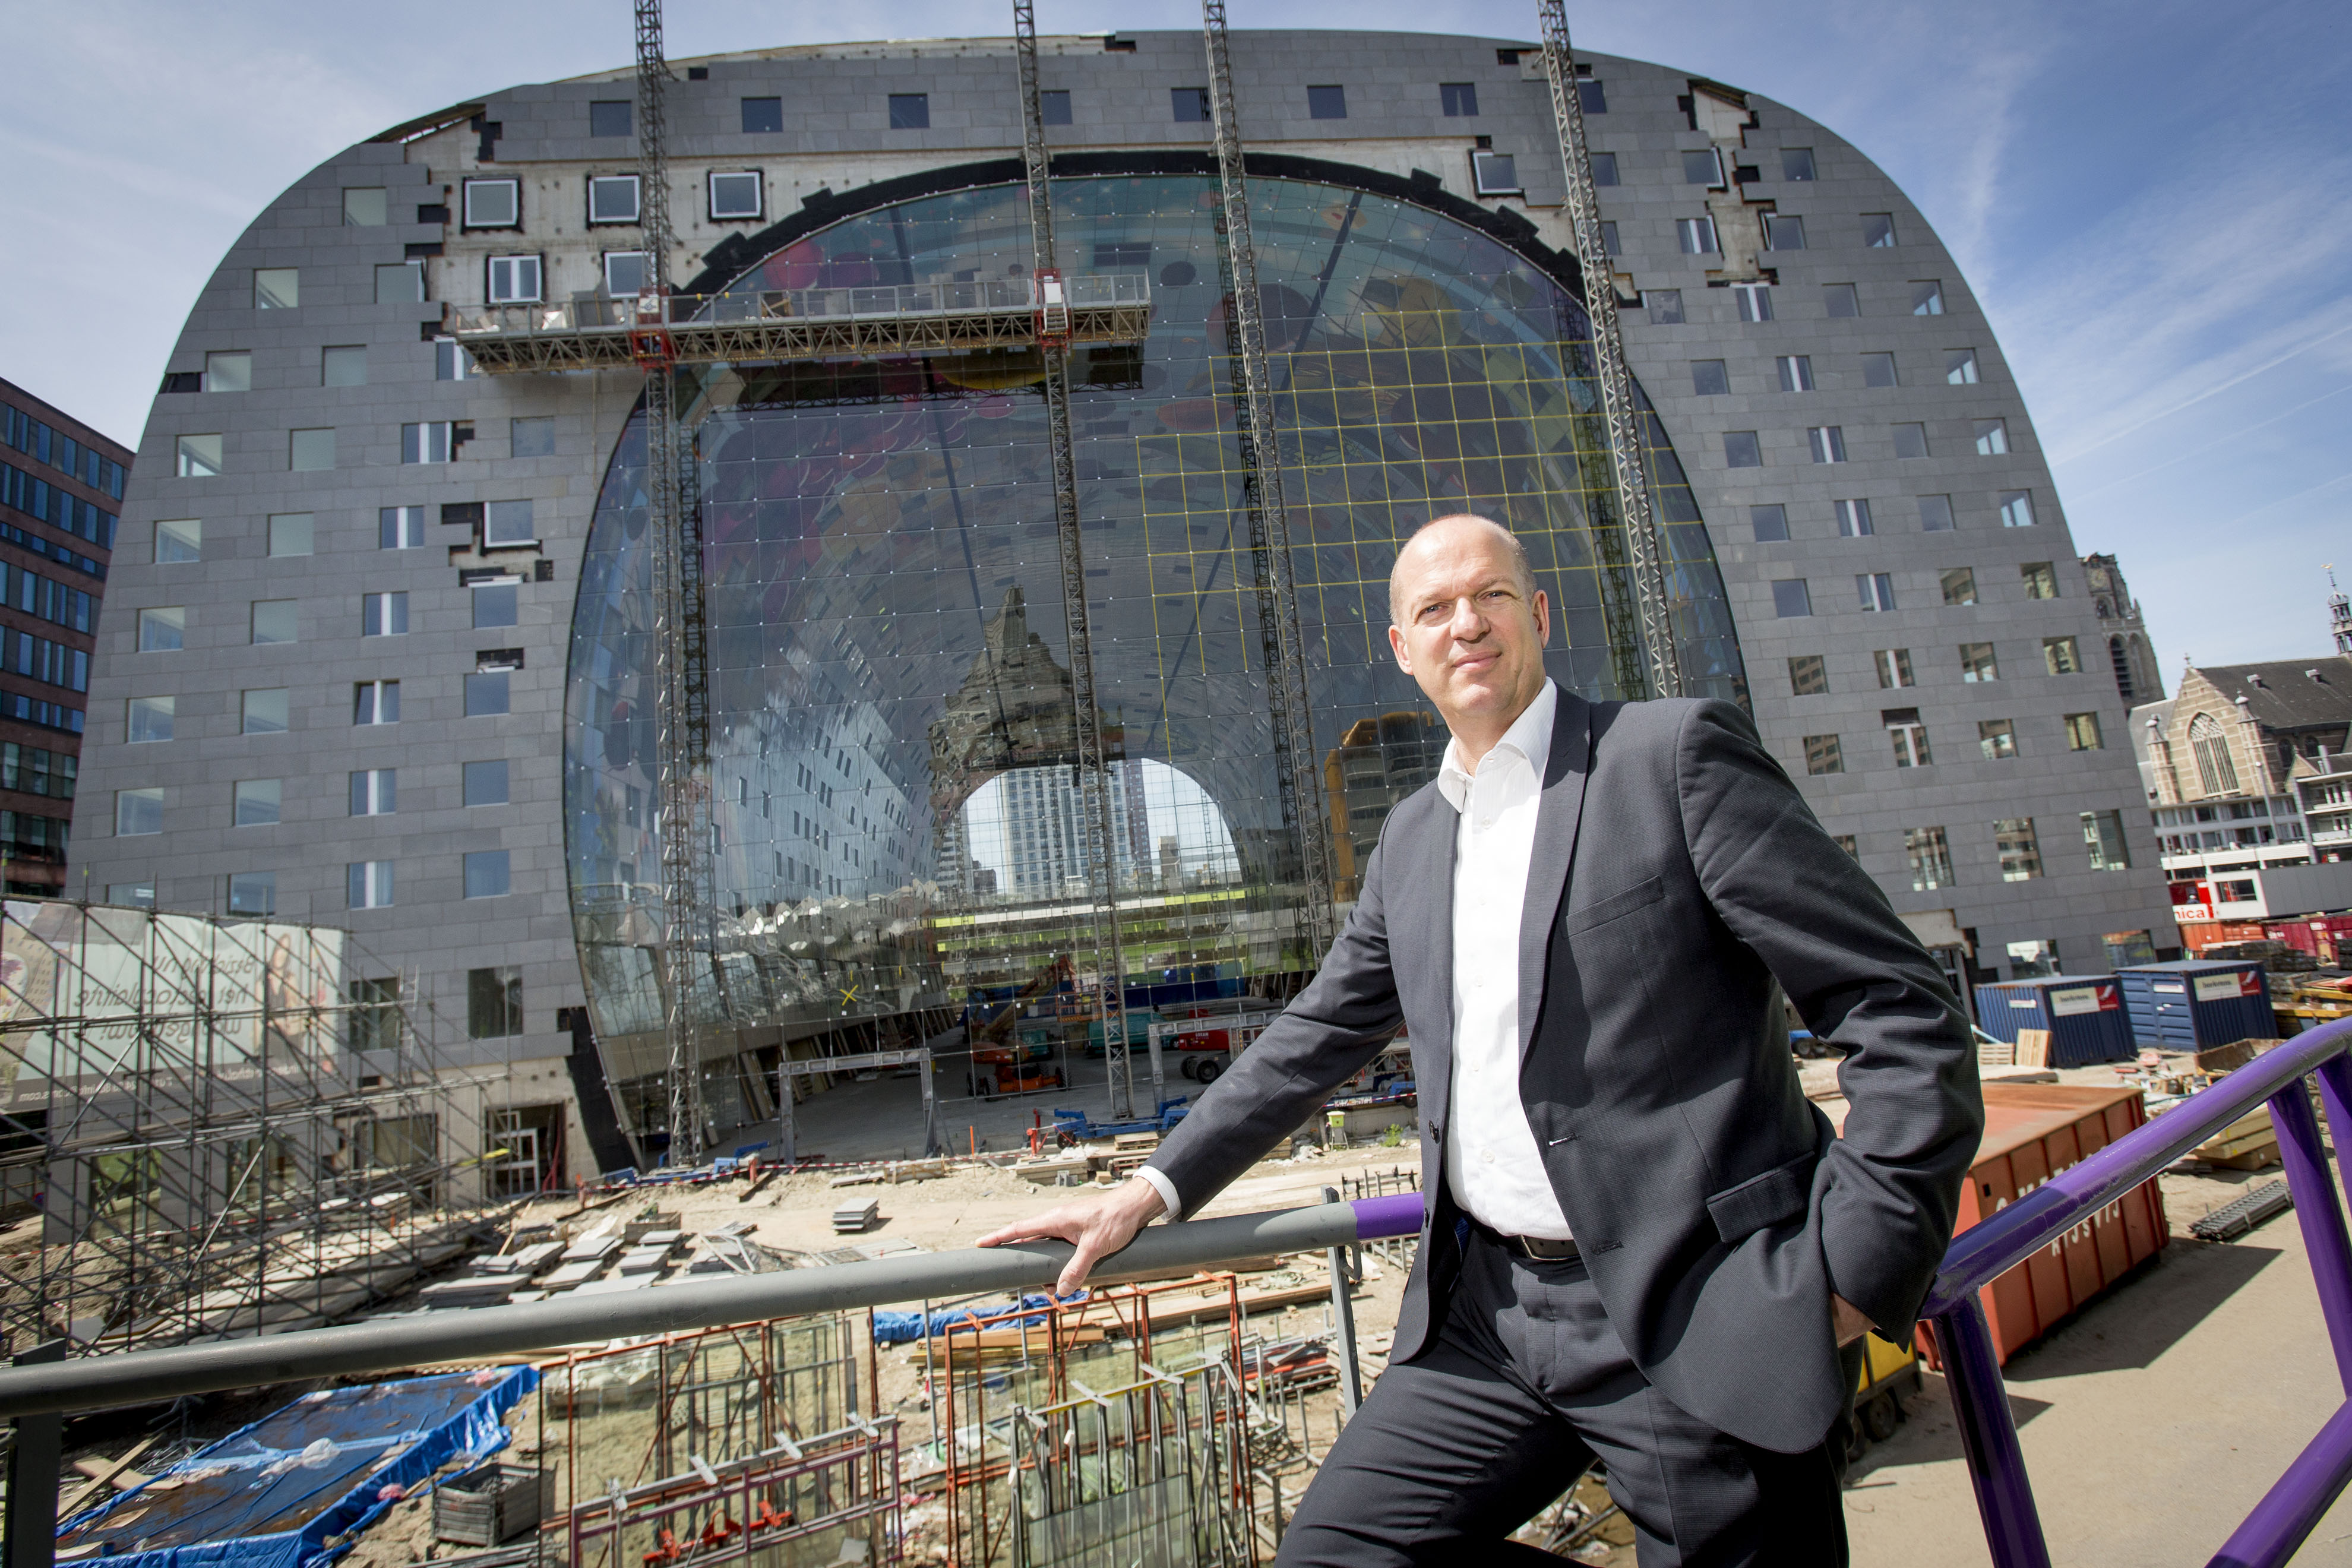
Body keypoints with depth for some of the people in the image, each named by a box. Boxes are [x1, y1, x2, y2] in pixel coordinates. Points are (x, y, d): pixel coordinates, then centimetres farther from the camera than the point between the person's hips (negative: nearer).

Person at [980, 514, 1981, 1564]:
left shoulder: (1676, 753, -7)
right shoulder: (1410, 839, 10)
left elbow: (1903, 1010, -7)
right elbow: (1317, 1036, 15)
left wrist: (1854, 1265, -12)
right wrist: (1154, 1190, 10)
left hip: (1698, 1321, -5)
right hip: (1487, 1319, 5)